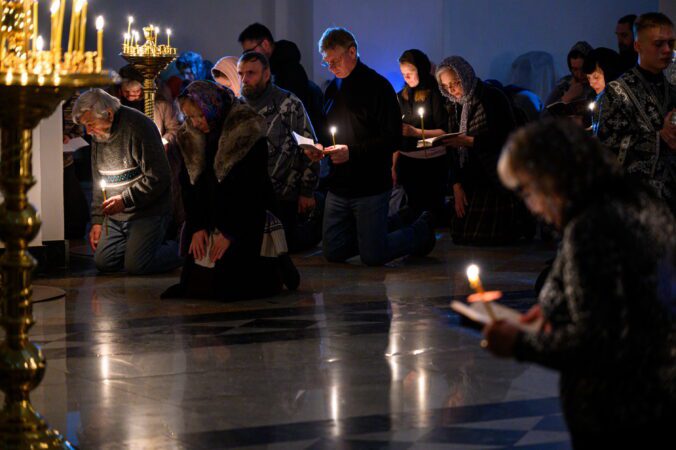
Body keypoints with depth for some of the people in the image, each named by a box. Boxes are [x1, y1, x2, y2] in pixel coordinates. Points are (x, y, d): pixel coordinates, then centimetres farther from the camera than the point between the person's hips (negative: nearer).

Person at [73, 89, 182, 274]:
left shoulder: (137, 127, -18)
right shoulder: (98, 135, 8)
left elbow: (158, 177, -21)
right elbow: (98, 181, 18)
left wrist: (125, 200, -23)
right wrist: (97, 220, 13)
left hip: (147, 211, -8)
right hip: (115, 215, 8)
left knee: (135, 266, -18)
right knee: (103, 263, -2)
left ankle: (179, 250, 6)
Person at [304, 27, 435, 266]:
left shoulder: (378, 87, -10)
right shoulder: (333, 88, 12)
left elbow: (393, 139, -16)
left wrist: (352, 152, -22)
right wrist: (319, 147, 0)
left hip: (371, 186, -7)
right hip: (338, 186, 7)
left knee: (373, 257, -3)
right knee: (333, 253, 7)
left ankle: (422, 230, 21)